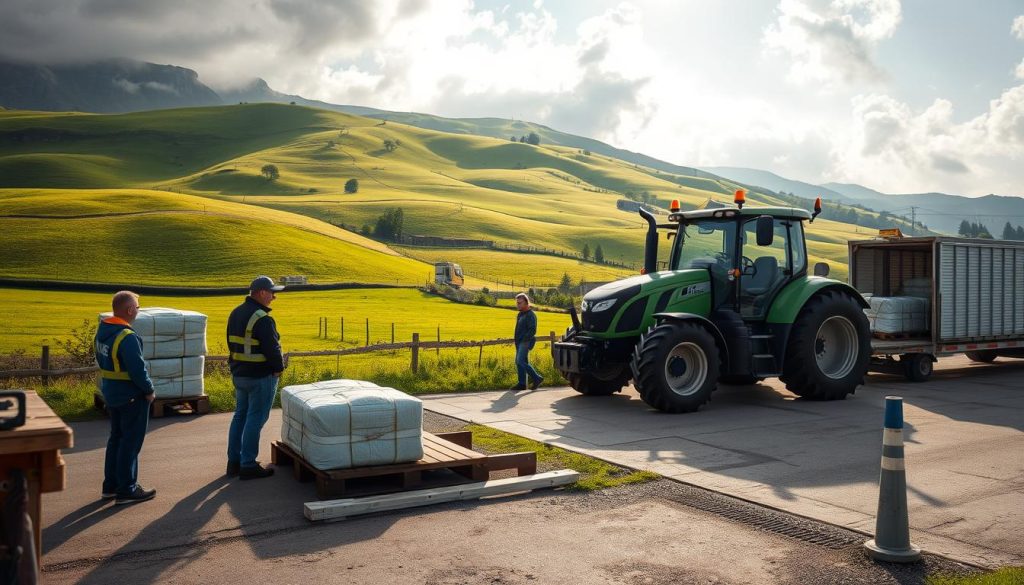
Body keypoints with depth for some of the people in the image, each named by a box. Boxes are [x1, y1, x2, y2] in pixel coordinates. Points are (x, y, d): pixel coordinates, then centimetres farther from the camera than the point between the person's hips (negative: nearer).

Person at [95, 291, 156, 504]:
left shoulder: (102, 330, 5)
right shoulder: (127, 337, -24)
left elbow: (101, 360, 13)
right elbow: (137, 369, -23)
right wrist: (149, 390, -9)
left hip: (111, 394, 9)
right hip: (131, 396, -9)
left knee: (116, 438, 19)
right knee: (131, 442, 1)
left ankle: (110, 486, 27)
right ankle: (127, 489, 7)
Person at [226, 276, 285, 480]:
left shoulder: (236, 313, 9)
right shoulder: (262, 319, -21)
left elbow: (232, 343, 15)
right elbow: (272, 348, -20)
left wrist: (238, 365, 19)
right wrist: (279, 368, -4)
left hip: (239, 373, 9)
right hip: (260, 376, -9)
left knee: (240, 415, 16)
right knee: (255, 419, -1)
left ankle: (234, 462, 23)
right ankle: (248, 466, 4)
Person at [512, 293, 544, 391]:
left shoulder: (530, 315, -11)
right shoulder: (520, 314, 18)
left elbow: (532, 330, -18)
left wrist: (525, 339, -22)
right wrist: (516, 340, 17)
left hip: (525, 342, -10)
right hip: (519, 342, 10)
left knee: (520, 361, -17)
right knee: (519, 362, 7)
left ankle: (537, 378, -8)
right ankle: (522, 384, 11)